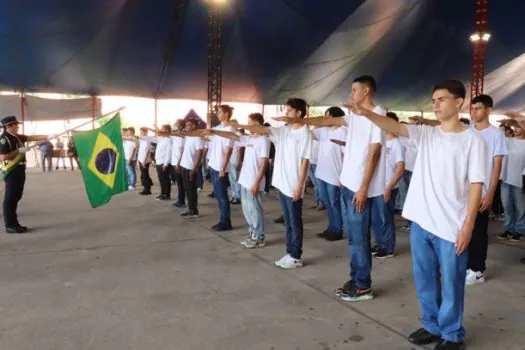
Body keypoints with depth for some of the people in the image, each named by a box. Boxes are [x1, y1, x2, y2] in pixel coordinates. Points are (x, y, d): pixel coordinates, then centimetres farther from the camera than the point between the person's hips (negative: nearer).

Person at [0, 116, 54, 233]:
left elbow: (31, 137, 12)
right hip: (11, 172, -9)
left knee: (15, 197, 13)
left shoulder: (16, 137, 12)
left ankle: (14, 223, 21)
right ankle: (9, 226, 2)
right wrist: (18, 151, -18)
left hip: (19, 170, 9)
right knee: (10, 198, -3)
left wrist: (46, 137, 3)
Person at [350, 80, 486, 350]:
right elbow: (395, 127, -8)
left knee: (451, 282, 8)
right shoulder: (426, 134, 7)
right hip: (420, 222, 5)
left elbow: (476, 184, -8)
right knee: (424, 279, 17)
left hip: (452, 227, -5)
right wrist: (366, 113, -26)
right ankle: (431, 325, 35)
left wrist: (468, 225, -12)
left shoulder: (472, 139, -5)